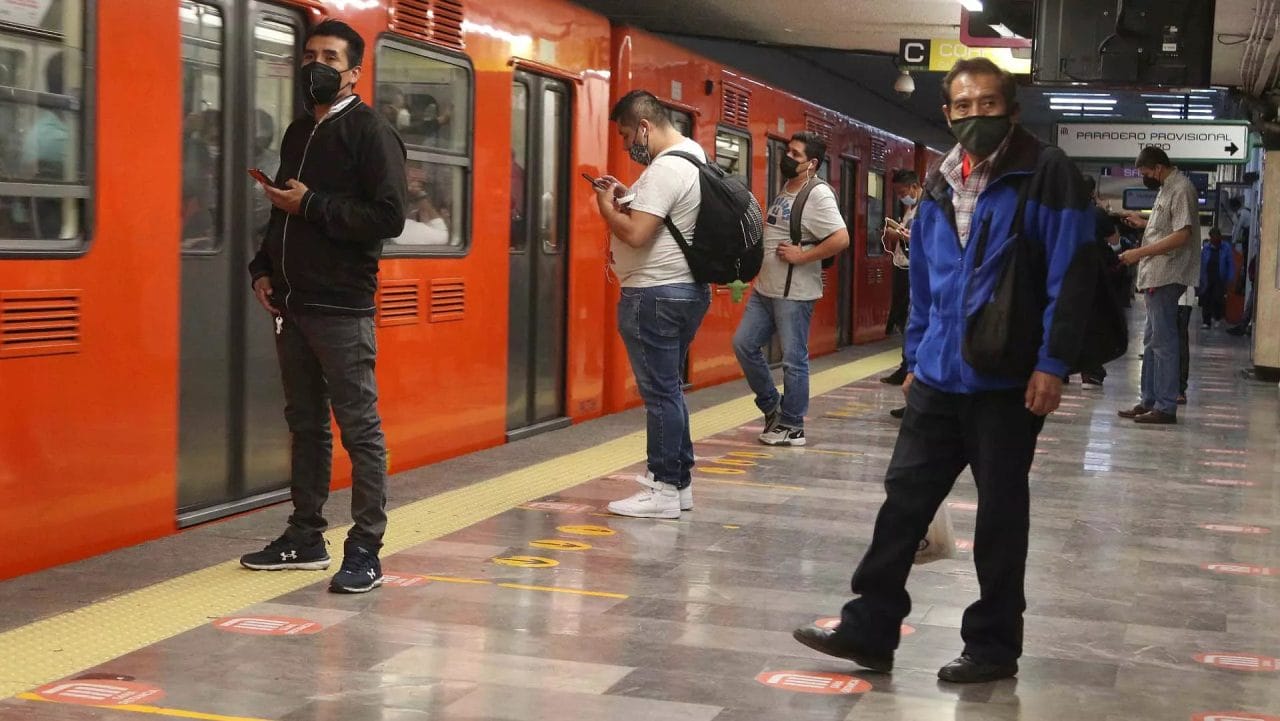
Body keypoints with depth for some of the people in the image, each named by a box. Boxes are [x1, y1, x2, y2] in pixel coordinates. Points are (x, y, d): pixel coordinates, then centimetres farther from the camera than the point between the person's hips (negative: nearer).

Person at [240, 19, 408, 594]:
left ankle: (365, 552, -1)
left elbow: (389, 218, -17)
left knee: (360, 428, -4)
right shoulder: (297, 133, 17)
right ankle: (306, 536, 23)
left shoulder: (370, 132, -7)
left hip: (342, 307, -8)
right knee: (305, 423, 14)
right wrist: (264, 268, 10)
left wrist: (310, 204, -16)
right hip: (292, 304, 8)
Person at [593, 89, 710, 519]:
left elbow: (636, 233, -26)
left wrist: (607, 207, -9)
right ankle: (679, 479, 24)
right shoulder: (693, 155, 13)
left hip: (655, 295, -10)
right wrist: (628, 198, 11)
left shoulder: (664, 169, -19)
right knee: (669, 388, 17)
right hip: (687, 289, 11)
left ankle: (665, 491, 0)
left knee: (659, 391, -5)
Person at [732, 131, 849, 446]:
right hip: (765, 288, 9)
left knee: (793, 359, 0)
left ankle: (792, 427, 10)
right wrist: (758, 265, 11)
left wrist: (801, 256, -20)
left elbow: (841, 240, -24)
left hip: (794, 293, -9)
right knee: (744, 344, 10)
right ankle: (771, 406, 24)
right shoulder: (784, 190, 13)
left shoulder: (818, 195, -14)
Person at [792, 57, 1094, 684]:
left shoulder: (1045, 175, -7)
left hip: (1009, 380, -6)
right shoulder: (940, 186, 12)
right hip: (938, 379, 6)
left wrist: (1051, 363, -17)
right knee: (904, 497, 6)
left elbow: (1068, 275, -12)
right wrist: (916, 358, 16)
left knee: (1000, 514, 5)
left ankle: (992, 645, 17)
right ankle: (869, 629, 15)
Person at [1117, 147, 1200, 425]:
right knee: (1152, 342, 13)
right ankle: (1149, 402, 19)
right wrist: (1144, 223, 13)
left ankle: (1166, 407, -4)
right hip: (1156, 276, 10)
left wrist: (1139, 253, -19)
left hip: (1166, 276, -10)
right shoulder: (1167, 188, 17)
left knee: (1163, 342, -7)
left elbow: (1181, 235, -20)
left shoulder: (1181, 190, -13)